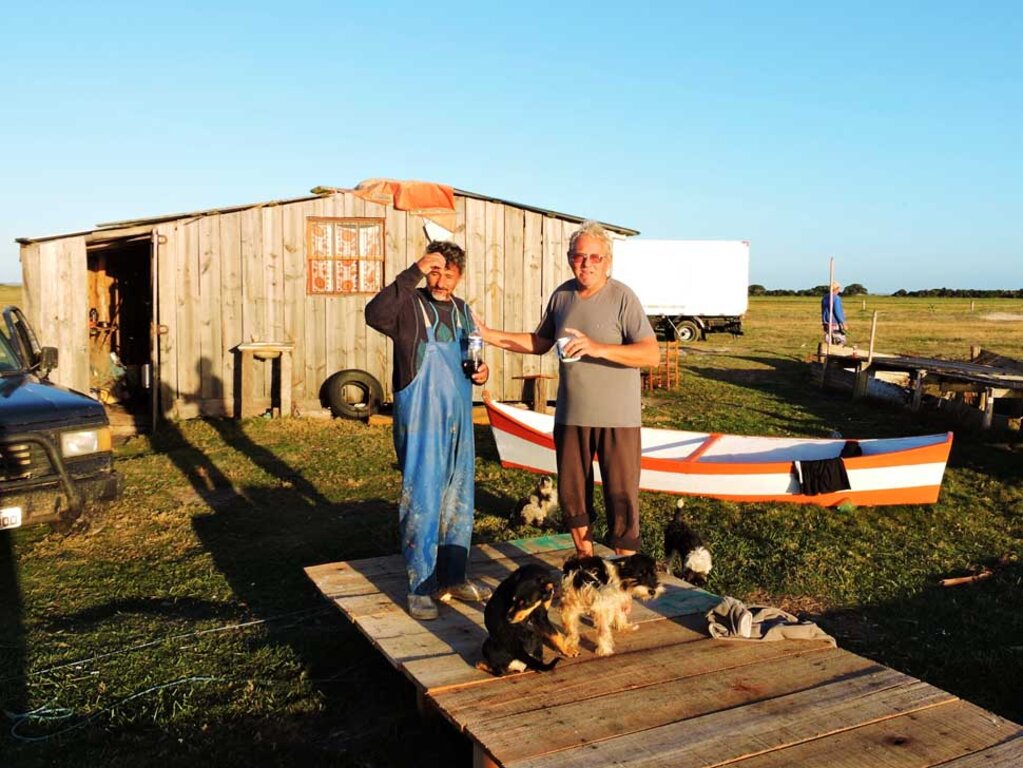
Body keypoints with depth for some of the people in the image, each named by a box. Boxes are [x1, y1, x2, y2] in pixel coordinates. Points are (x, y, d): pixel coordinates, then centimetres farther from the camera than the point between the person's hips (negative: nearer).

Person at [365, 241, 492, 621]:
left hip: (459, 420, 7)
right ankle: (421, 587, 7)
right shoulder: (409, 306, -8)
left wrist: (480, 371, 2)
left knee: (459, 499, 13)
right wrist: (414, 273, -31)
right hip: (420, 422, -7)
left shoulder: (462, 310, 12)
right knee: (421, 501, -4)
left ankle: (452, 577, 27)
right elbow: (374, 314, -31)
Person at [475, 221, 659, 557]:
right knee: (572, 495, 16)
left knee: (621, 498, -1)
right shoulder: (562, 295, 6)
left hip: (616, 418, -6)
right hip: (570, 415, 6)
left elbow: (652, 354, -20)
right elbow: (539, 342, 18)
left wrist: (598, 348, -30)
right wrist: (489, 335, 10)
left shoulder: (622, 297, -12)